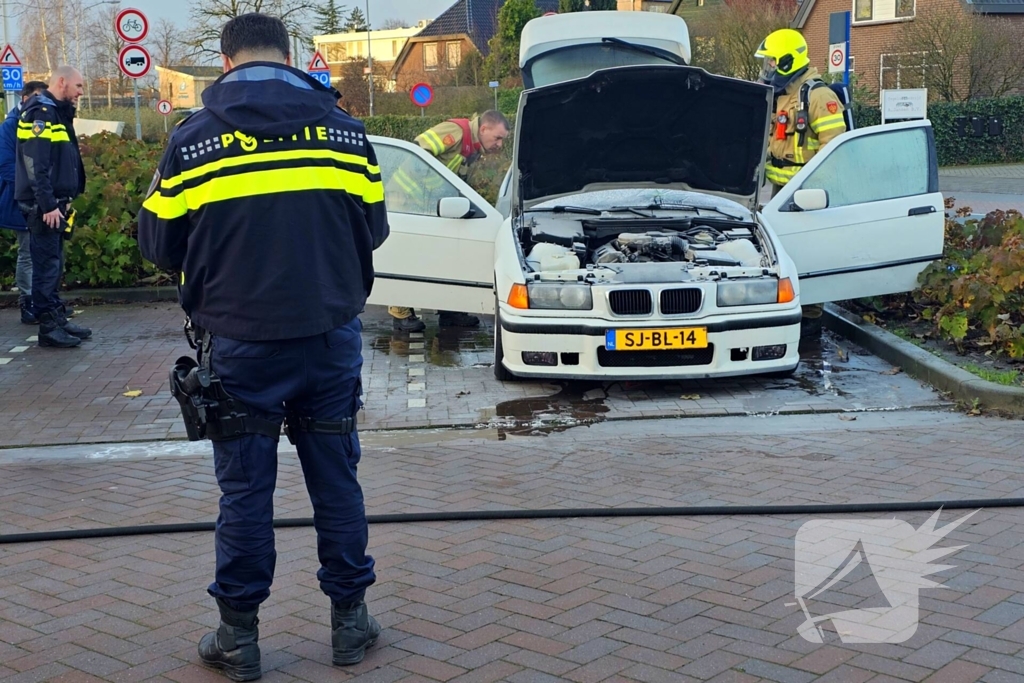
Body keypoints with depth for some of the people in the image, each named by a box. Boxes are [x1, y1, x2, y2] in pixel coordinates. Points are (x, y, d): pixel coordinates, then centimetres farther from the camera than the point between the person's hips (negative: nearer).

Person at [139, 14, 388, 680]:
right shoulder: (345, 129, 2)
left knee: (245, 488, 7)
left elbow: (158, 241, 2)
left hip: (240, 344, -2)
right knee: (336, 478, 12)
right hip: (330, 336, 2)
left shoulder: (193, 138, -4)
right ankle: (350, 620, 23)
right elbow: (373, 229, 9)